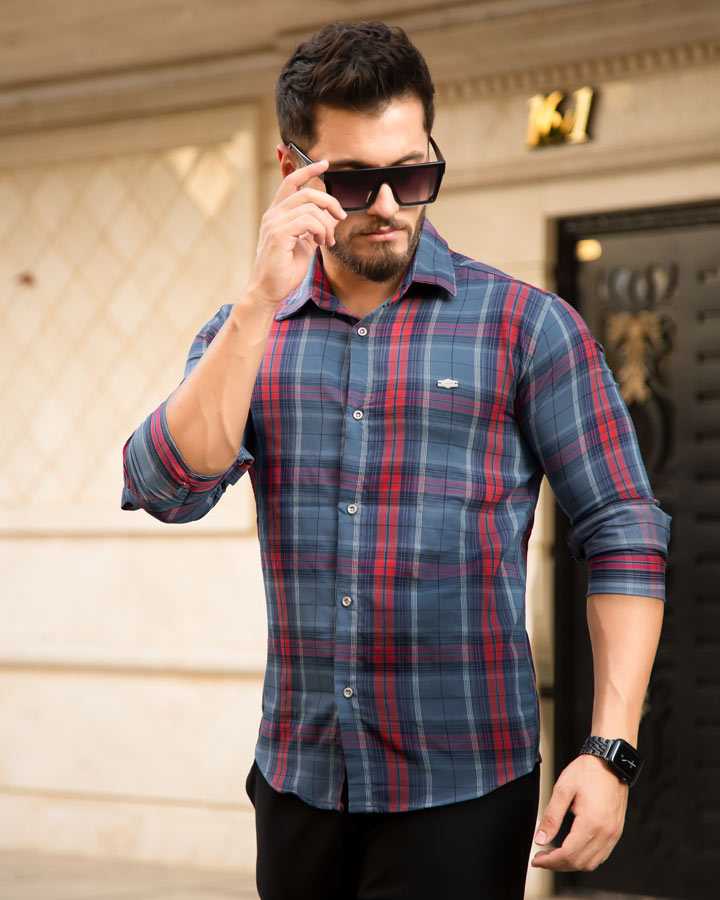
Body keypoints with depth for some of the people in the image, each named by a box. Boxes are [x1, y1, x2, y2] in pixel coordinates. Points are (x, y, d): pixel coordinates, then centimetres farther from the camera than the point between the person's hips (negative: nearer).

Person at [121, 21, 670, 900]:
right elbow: (170, 489, -8)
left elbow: (623, 531, -4)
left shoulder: (525, 326, -2)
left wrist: (611, 750, -12)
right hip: (298, 779, 4)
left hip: (459, 790, -3)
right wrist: (262, 302, -16)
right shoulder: (245, 336, 9)